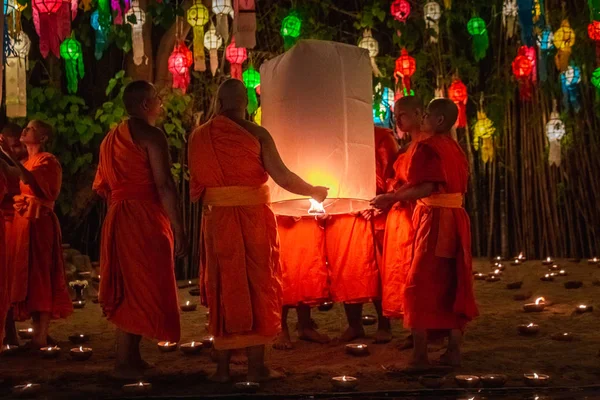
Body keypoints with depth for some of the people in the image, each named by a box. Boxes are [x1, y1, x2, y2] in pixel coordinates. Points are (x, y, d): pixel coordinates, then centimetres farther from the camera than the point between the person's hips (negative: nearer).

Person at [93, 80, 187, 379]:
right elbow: (164, 185, -17)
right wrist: (178, 229, -16)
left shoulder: (112, 138, 17)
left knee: (126, 288, 14)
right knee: (142, 288, -5)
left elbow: (103, 185, 19)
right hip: (144, 219, -9)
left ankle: (131, 358, 19)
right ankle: (125, 362, -5)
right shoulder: (151, 135, -10)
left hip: (117, 218, 9)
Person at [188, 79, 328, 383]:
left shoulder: (199, 136, 0)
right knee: (256, 284, 8)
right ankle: (255, 366, 12)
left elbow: (196, 186, 3)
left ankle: (223, 366, 14)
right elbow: (282, 176, -10)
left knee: (224, 287, 11)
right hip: (253, 218, -2)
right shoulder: (256, 135, -8)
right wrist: (314, 192, 5)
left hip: (217, 219, 2)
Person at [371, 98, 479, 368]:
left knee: (421, 284, -2)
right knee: (453, 284, 10)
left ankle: (420, 354, -3)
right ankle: (453, 351, 12)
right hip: (456, 218, 7)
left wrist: (390, 198, -12)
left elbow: (426, 187, -21)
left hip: (433, 220, -7)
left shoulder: (426, 147, -10)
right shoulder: (456, 149, 14)